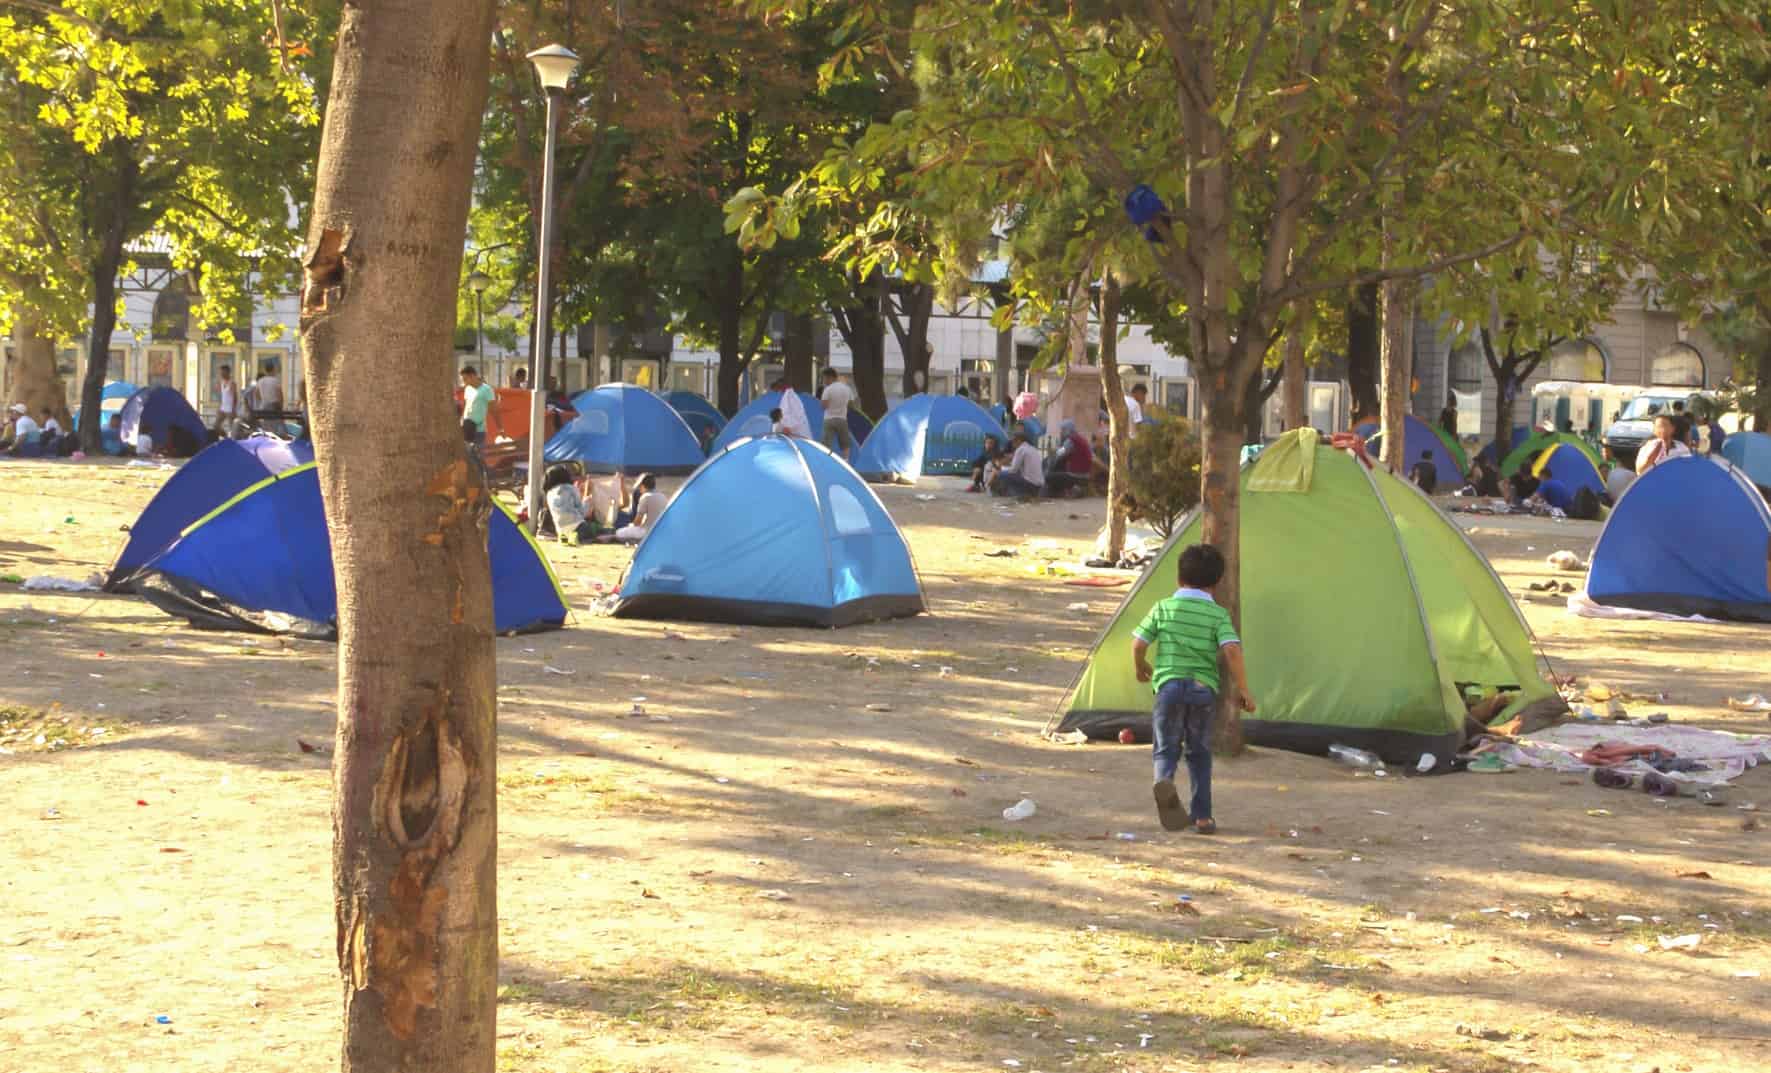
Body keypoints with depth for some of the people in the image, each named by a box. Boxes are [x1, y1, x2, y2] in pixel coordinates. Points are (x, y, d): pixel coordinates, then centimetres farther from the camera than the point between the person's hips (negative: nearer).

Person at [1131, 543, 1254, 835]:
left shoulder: (1163, 609, 3)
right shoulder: (1218, 615, 1)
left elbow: (1138, 644, 3)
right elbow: (1232, 650, -12)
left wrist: (1141, 668, 24)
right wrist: (1243, 689, -4)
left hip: (1169, 686, -1)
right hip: (1205, 689, 1)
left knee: (1166, 749, 6)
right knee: (1199, 753, 15)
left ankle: (1165, 780, -28)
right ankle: (1202, 815, 15)